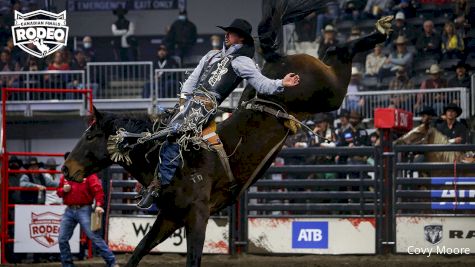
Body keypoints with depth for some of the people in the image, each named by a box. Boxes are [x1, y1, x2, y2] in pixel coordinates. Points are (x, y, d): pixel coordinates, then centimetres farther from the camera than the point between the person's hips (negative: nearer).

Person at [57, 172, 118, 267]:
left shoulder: (89, 174, -5)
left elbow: (98, 190, -15)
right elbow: (58, 191, 20)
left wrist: (99, 205, -29)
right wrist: (63, 190, -4)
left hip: (84, 210, -6)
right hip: (69, 210, 6)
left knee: (94, 237, -11)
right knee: (62, 239, 5)